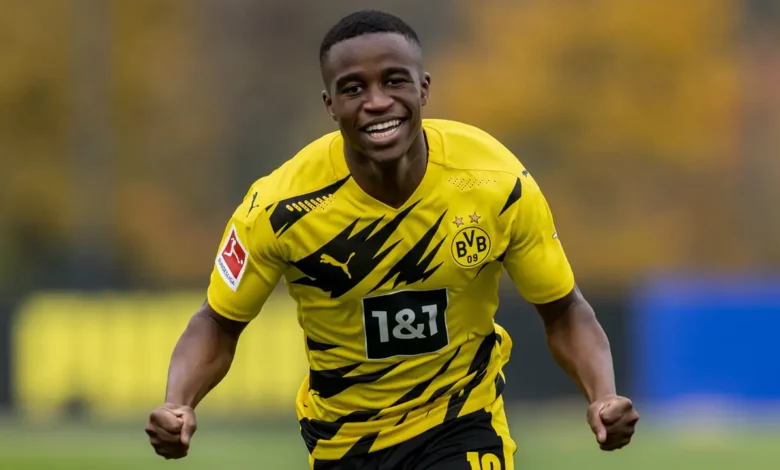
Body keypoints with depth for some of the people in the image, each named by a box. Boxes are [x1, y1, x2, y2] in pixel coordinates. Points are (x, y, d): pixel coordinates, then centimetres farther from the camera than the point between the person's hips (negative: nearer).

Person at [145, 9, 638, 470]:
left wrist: (603, 396, -25)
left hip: (463, 425, -1)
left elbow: (564, 311, -6)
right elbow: (219, 325, -8)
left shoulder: (499, 184, -20)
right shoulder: (282, 205, -22)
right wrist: (178, 405, -27)